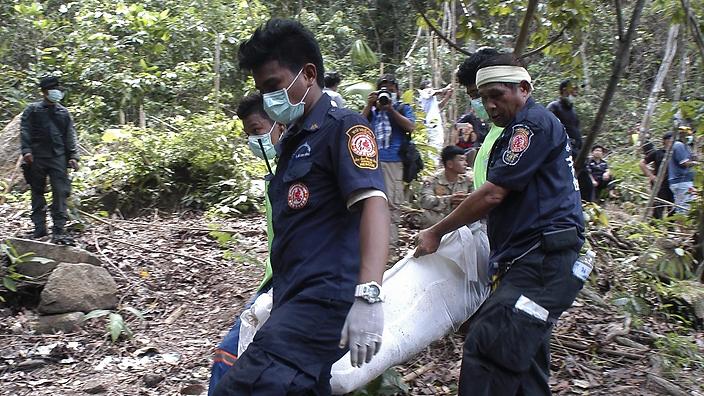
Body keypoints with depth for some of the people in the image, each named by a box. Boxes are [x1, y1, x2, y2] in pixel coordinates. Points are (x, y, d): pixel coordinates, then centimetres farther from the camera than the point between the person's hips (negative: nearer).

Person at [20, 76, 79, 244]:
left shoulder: (63, 112, 14)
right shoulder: (32, 109, 7)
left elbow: (70, 137, 12)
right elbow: (25, 131, 1)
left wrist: (73, 156, 2)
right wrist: (26, 151, -12)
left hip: (58, 158, 1)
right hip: (37, 158, -1)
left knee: (60, 193, -8)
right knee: (37, 192, 7)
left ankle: (59, 230, -8)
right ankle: (39, 227, 16)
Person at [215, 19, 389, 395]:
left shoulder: (342, 127, -7)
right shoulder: (289, 141, 20)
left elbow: (372, 202, -22)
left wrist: (368, 295, -35)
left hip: (322, 299, -9)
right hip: (294, 299, 9)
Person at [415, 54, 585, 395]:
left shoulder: (534, 123, -9)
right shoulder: (518, 130, 23)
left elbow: (493, 194, -14)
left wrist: (437, 232, -6)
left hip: (544, 263, -11)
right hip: (533, 262, 11)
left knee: (486, 349, -19)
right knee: (522, 361, 13)